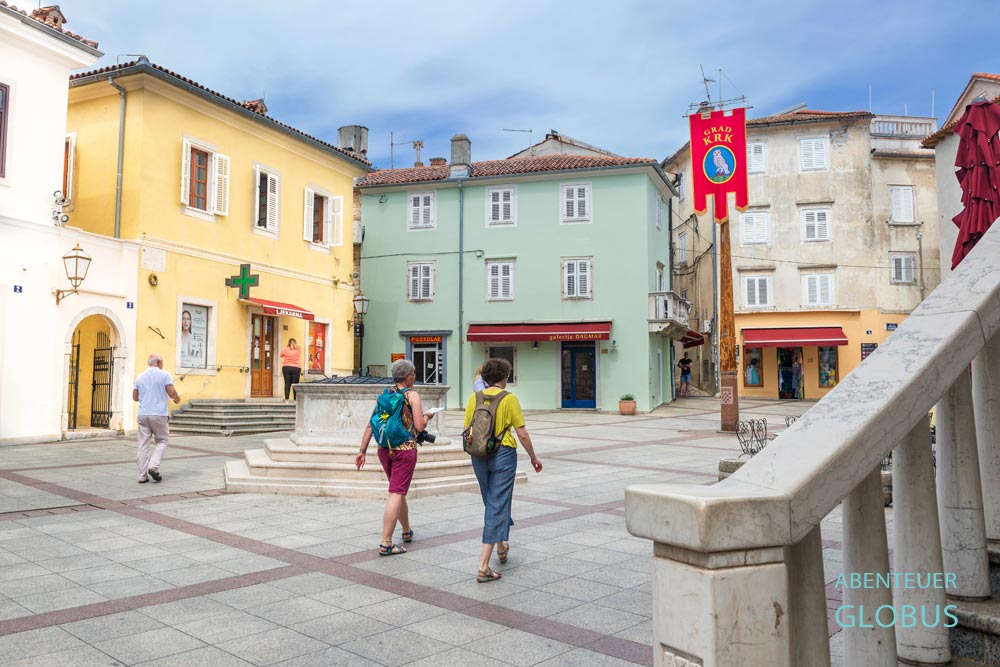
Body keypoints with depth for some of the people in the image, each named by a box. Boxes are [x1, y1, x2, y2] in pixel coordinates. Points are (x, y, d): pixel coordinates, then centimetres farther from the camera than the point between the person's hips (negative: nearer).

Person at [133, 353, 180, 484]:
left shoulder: (140, 377, 11)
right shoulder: (164, 375, -3)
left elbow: (135, 397, 15)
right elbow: (172, 392, -10)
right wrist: (177, 398, 11)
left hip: (143, 414, 4)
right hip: (159, 414, -4)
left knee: (143, 444, 4)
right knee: (162, 441, 11)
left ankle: (143, 475, 3)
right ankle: (153, 466, -6)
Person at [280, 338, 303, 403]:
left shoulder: (285, 349, 0)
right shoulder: (298, 350, 3)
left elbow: (281, 355, 19)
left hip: (286, 368, 0)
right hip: (296, 368, 0)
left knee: (287, 384, 0)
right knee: (295, 384, 1)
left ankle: (286, 399, -4)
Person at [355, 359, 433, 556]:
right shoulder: (412, 396, -7)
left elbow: (370, 425, 6)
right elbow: (419, 427, -13)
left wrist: (362, 451, 7)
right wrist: (426, 416, 8)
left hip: (384, 449, 6)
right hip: (405, 449, -6)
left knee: (399, 491, 21)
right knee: (396, 493, -5)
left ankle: (407, 531, 38)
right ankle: (386, 544, -8)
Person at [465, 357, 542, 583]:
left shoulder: (474, 398, 2)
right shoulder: (509, 398, -9)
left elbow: (467, 431, 5)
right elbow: (522, 434, -8)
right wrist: (533, 458, 5)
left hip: (479, 456, 5)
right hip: (503, 454, -5)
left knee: (491, 503, 24)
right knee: (497, 506, 0)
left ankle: (501, 547, 43)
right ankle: (483, 566, -4)